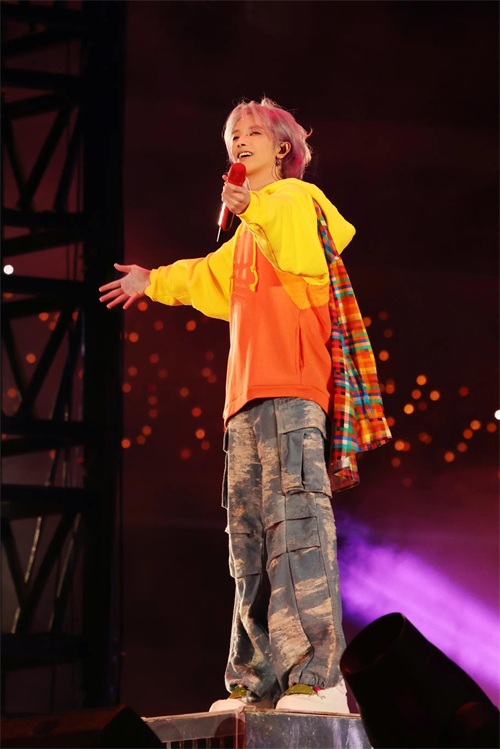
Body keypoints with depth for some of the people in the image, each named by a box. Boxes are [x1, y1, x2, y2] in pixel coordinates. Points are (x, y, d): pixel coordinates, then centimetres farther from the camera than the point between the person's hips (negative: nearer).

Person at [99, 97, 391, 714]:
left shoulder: (294, 198, 5)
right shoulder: (249, 233, 29)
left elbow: (306, 262, -15)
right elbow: (210, 277, 48)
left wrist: (254, 209, -13)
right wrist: (154, 282, 61)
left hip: (291, 391, -9)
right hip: (249, 396, 9)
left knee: (296, 522, -19)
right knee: (252, 538, 4)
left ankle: (319, 678, -27)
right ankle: (257, 684, 4)